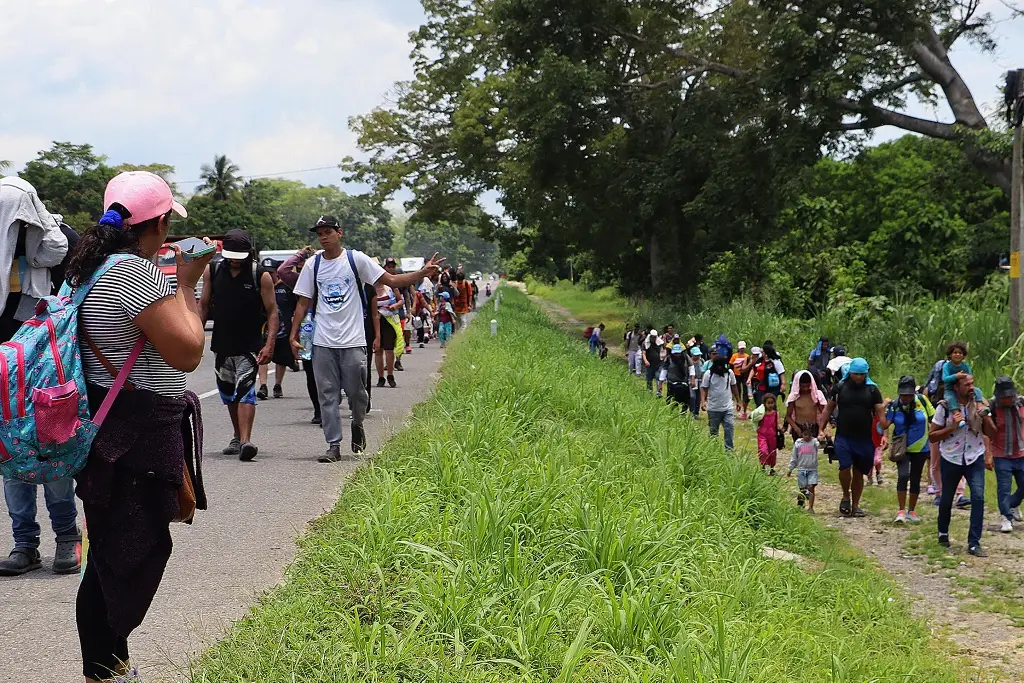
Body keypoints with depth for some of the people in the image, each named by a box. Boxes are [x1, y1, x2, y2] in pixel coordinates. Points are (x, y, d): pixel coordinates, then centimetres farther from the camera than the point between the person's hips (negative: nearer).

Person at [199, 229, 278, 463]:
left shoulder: (261, 276, -7)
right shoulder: (212, 272, 3)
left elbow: (272, 312, -6)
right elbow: (204, 306, 12)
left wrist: (270, 344, -15)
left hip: (250, 347, -5)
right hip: (222, 345, 5)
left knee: (245, 390, -18)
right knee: (228, 394, 15)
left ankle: (245, 441, -27)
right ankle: (238, 438, 31)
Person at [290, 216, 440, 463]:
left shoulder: (356, 259, 0)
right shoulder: (313, 265, 8)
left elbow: (391, 280, -1)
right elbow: (303, 303, 11)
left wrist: (422, 273, -12)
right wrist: (294, 334, 4)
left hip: (353, 340, -2)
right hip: (323, 342, 2)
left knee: (356, 391, 1)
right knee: (327, 394, 1)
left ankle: (357, 425, 31)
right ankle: (333, 445, 5)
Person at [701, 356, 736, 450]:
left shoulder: (729, 372, 0)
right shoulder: (708, 374, -7)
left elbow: (733, 386, 12)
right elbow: (704, 389, -6)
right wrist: (703, 401, -22)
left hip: (728, 407, 1)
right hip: (713, 408, -1)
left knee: (729, 427, -11)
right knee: (713, 430, 10)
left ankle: (729, 449, -8)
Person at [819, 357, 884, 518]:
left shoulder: (872, 390, 2)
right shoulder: (840, 388, 3)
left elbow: (880, 412, -1)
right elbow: (828, 409, 9)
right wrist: (821, 428, 1)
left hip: (864, 439, 1)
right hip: (843, 437, -1)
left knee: (859, 473, 9)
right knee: (845, 467, -17)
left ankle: (855, 505, 20)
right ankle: (846, 497, 7)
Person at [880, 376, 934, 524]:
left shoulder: (922, 401, -10)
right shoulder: (894, 406, -11)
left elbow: (933, 418, -1)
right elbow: (885, 426, -15)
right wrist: (882, 410, -25)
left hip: (920, 449, 2)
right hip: (902, 449, -2)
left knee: (915, 480, 12)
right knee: (903, 476, -19)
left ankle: (911, 511, 27)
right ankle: (902, 510, -8)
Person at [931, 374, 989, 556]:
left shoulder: (980, 404, -2)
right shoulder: (944, 407, -9)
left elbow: (992, 432, -1)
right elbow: (932, 436, -6)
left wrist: (985, 417, -19)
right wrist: (952, 427, -20)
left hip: (975, 459, 1)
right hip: (951, 459, -1)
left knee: (978, 497, -15)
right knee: (946, 499, 11)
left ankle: (974, 543, -13)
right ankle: (943, 533, 39)